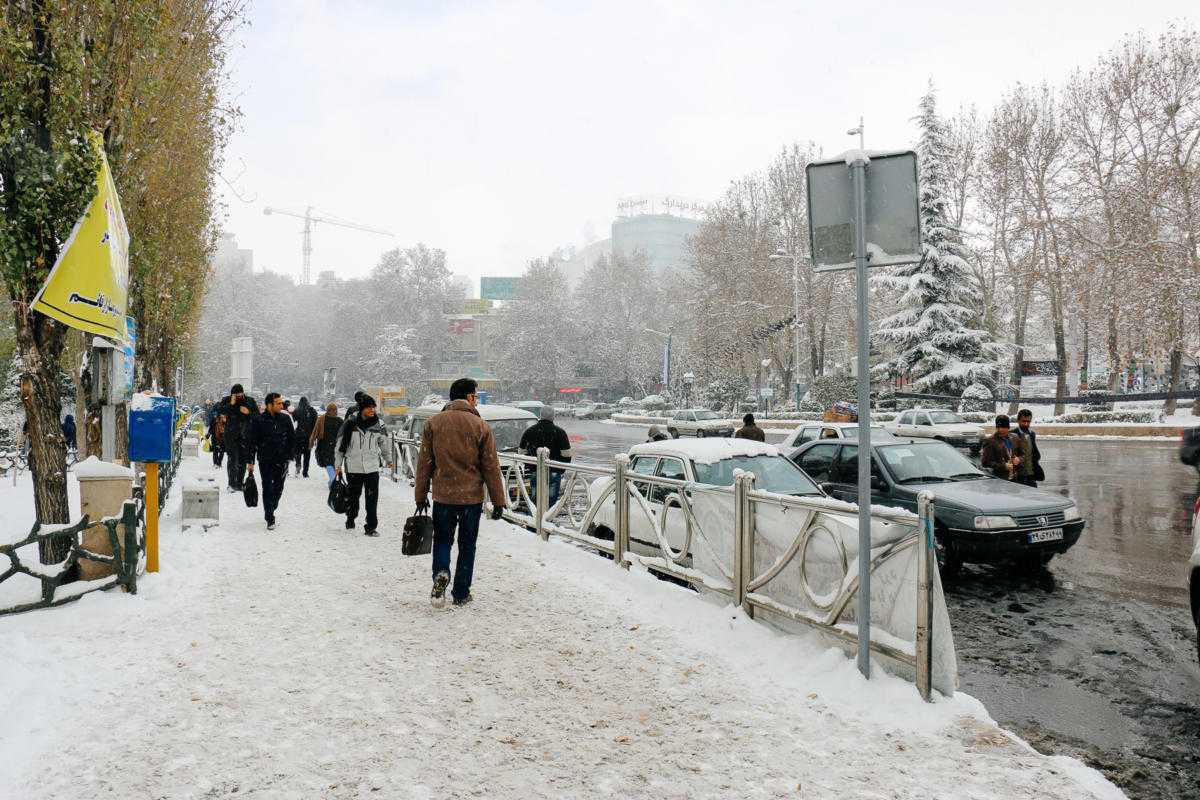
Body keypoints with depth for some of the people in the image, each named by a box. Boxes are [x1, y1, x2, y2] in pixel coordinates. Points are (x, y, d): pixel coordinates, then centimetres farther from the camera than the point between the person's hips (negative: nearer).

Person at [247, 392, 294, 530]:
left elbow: (292, 439, 11)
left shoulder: (285, 419, 2)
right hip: (265, 460, -2)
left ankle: (271, 509, 33)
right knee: (267, 488, -3)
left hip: (281, 461, 2)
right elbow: (252, 442, -2)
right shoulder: (259, 420, -5)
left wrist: (289, 455, 5)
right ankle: (270, 519, 2)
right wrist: (250, 461, -4)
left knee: (278, 488, 9)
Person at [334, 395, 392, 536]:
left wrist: (388, 460, 29)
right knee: (353, 495, 13)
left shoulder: (378, 425, 1)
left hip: (372, 467, 1)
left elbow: (385, 443, 17)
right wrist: (338, 465, 5)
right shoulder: (350, 424, -5)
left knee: (372, 498, -5)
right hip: (353, 467, -1)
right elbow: (340, 445, 3)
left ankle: (371, 526, 1)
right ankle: (350, 519, 36)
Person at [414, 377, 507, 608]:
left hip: (443, 496, 1)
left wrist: (421, 496, 9)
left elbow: (424, 462, 2)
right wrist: (498, 501, 1)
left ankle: (441, 573, -11)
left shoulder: (433, 423, 0)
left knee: (442, 539, 16)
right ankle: (461, 593, 17)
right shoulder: (481, 426, -5)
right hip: (472, 496, -1)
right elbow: (491, 467, -4)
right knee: (467, 545, 12)